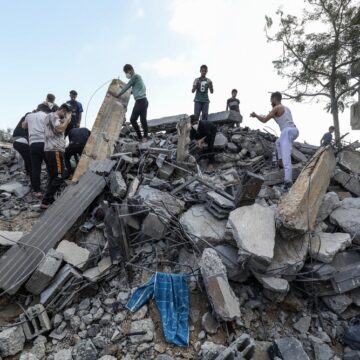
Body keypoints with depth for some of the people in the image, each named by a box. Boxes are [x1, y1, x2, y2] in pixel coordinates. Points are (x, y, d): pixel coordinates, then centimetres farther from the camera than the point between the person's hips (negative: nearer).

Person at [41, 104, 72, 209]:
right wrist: (67, 119, -7)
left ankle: (49, 200, 14)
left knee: (53, 177, 12)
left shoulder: (54, 117, 26)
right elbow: (59, 129, -20)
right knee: (58, 178, -13)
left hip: (52, 150, 11)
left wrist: (66, 121, 15)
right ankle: (45, 202, -14)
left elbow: (59, 131, 23)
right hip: (55, 150, -11)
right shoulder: (53, 116, -5)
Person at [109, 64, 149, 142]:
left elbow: (127, 87, -4)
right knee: (132, 119, 4)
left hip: (142, 101, -10)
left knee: (143, 120, -8)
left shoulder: (136, 76, -5)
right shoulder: (135, 77, 22)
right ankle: (139, 137, 8)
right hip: (138, 101, 10)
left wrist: (117, 94, 3)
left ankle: (145, 137, 1)